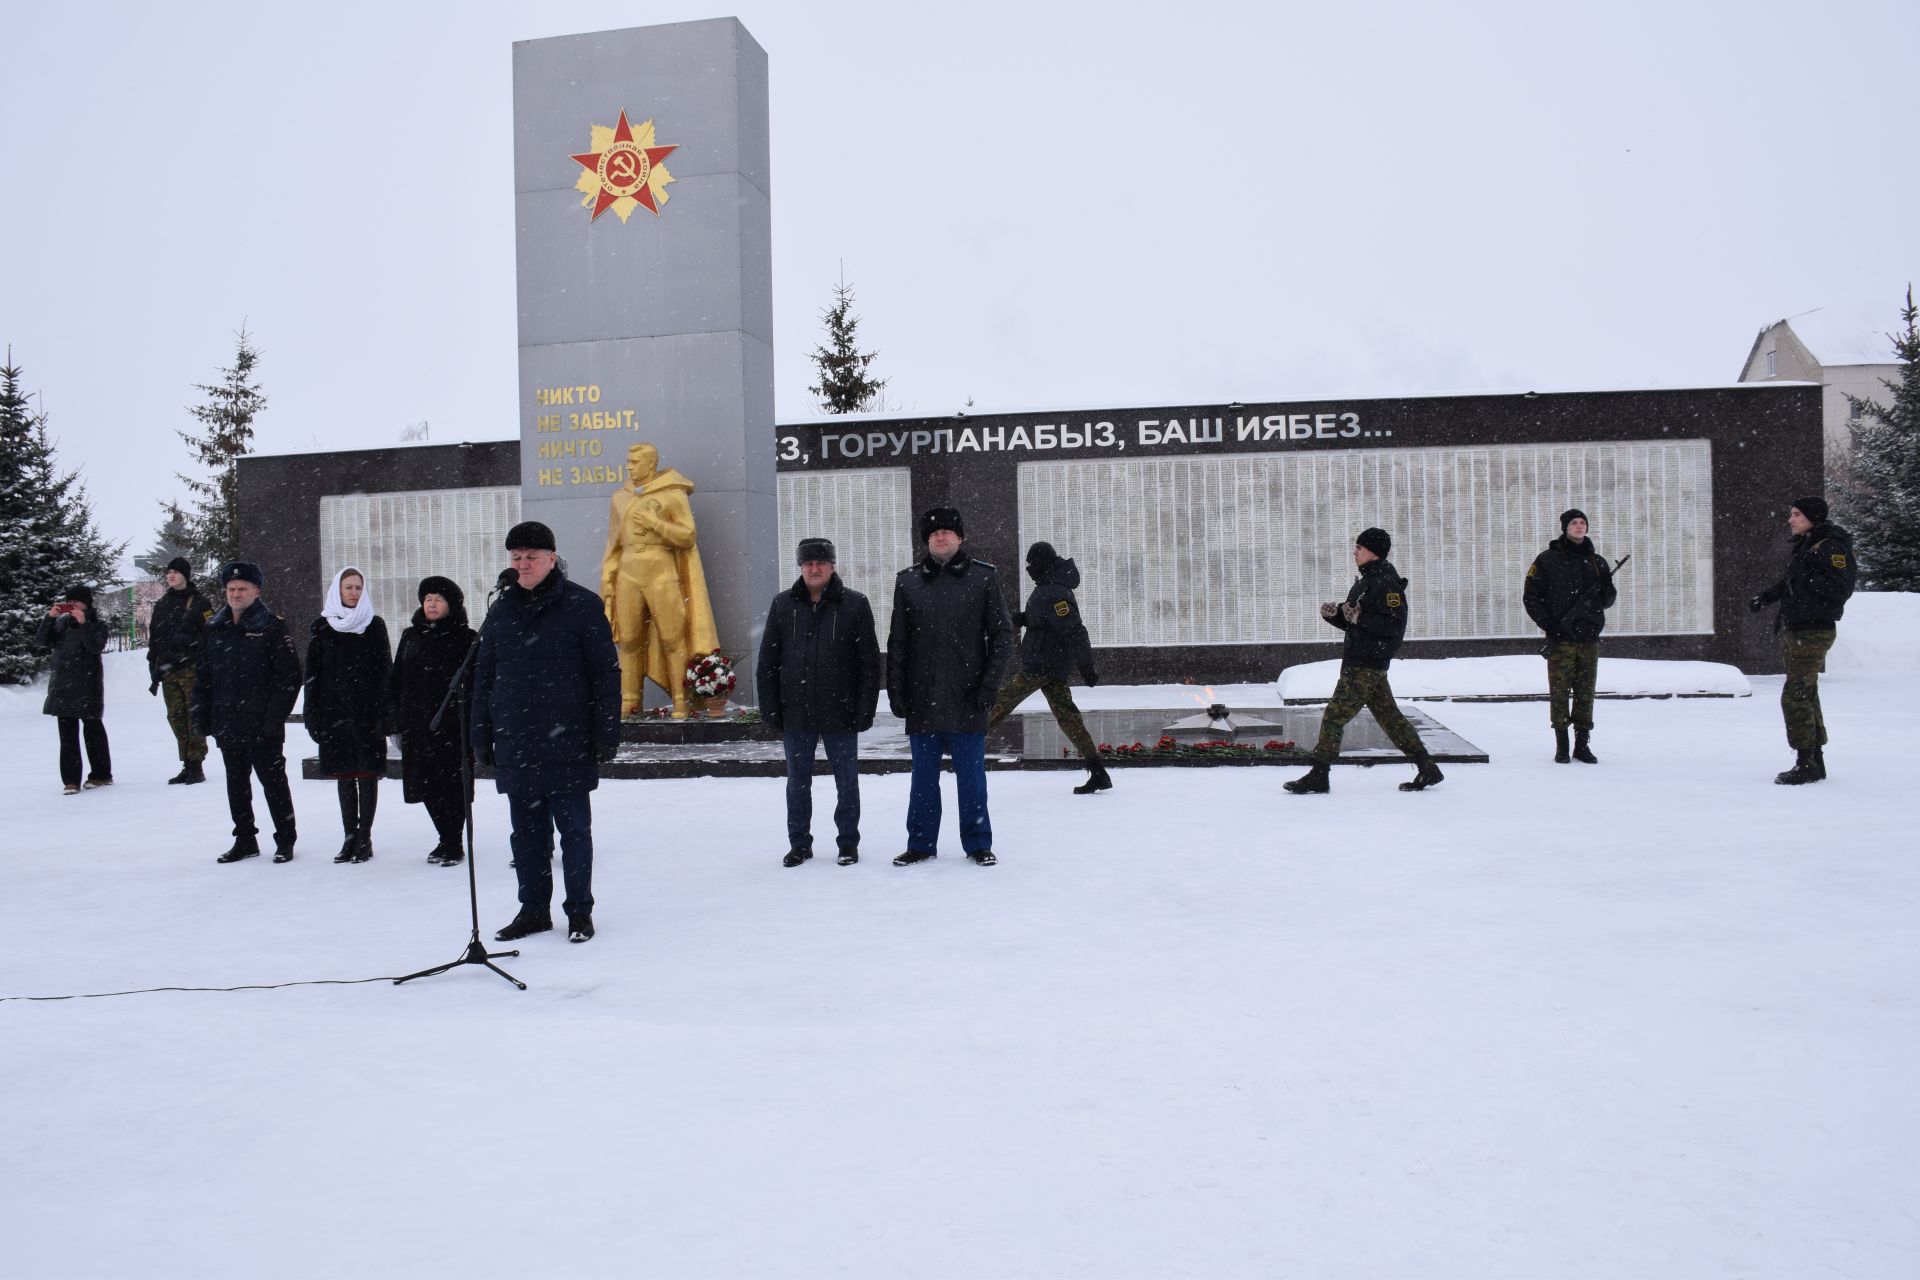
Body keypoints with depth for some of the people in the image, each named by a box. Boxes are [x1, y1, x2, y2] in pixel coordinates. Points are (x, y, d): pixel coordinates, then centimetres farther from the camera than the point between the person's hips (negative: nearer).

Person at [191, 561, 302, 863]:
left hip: (262, 726, -6)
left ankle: (285, 840, 13)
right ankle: (245, 840, 24)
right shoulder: (214, 628, 10)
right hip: (227, 723, 6)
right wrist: (201, 718, 7)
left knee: (273, 781, 3)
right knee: (236, 784, 13)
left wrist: (275, 717, -17)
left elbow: (290, 676, -11)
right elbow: (203, 677, 13)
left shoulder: (272, 627, -7)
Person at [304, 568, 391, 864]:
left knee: (367, 773, -1)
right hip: (335, 712, 2)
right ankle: (350, 836, 13)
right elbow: (313, 673, 6)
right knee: (344, 775, 7)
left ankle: (364, 837, 6)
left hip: (368, 713, -2)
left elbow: (385, 672, 0)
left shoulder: (375, 625, 3)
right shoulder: (322, 627, 7)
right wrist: (314, 715, -1)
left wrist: (383, 713, -8)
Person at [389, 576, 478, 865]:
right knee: (427, 785, 9)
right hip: (417, 725, 5)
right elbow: (397, 681, 14)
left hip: (452, 724, -5)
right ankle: (447, 840, 25)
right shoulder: (411, 637, 13)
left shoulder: (465, 638, -3)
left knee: (452, 783, 0)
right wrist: (395, 722, 9)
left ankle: (454, 844, 12)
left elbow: (476, 683, -7)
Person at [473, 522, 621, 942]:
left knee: (574, 829, 4)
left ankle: (579, 911, 14)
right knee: (526, 831, 11)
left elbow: (606, 672, -5)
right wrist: (483, 736, 11)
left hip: (568, 745, -4)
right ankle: (533, 909, 22)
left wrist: (606, 733, -9)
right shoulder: (502, 612, 11)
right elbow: (483, 678, 16)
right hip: (515, 746, 5)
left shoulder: (581, 605, -3)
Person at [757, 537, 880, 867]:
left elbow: (870, 662, -2)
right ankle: (799, 844, 24)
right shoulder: (783, 605, 5)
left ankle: (848, 843, 21)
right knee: (798, 782, 12)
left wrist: (865, 710, -8)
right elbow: (767, 662, 6)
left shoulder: (855, 605, -1)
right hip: (795, 714, 2)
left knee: (847, 781, 8)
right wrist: (771, 709, 0)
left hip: (840, 714, -2)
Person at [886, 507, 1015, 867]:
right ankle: (921, 843, 22)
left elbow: (1002, 636, 1)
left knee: (971, 776, 6)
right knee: (923, 777, 11)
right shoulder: (908, 581, 6)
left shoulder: (983, 577, 1)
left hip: (966, 701, -2)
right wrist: (896, 692, 1)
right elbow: (897, 643, 7)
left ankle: (978, 844, 19)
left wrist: (987, 688, -6)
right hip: (922, 701, 2)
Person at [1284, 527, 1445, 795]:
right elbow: (1352, 624, 21)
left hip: (1365, 665, -10)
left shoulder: (1386, 584, -14)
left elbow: (1395, 626, -21)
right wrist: (1333, 613, 3)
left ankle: (1318, 777, -3)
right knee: (1389, 716, 13)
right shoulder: (1367, 581, 17)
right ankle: (1428, 769, 19)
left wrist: (1360, 617, -24)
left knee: (1334, 716, -8)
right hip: (1359, 662, 10)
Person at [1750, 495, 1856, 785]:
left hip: (1813, 633, -10)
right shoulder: (1805, 545, 15)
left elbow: (1841, 587, -22)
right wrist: (1766, 597, 16)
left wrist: (1806, 579, -25)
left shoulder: (1831, 546, -14)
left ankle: (1807, 763, -6)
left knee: (1795, 697, -11)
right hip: (1797, 631, 10)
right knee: (1806, 696, 13)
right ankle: (1815, 762, 20)